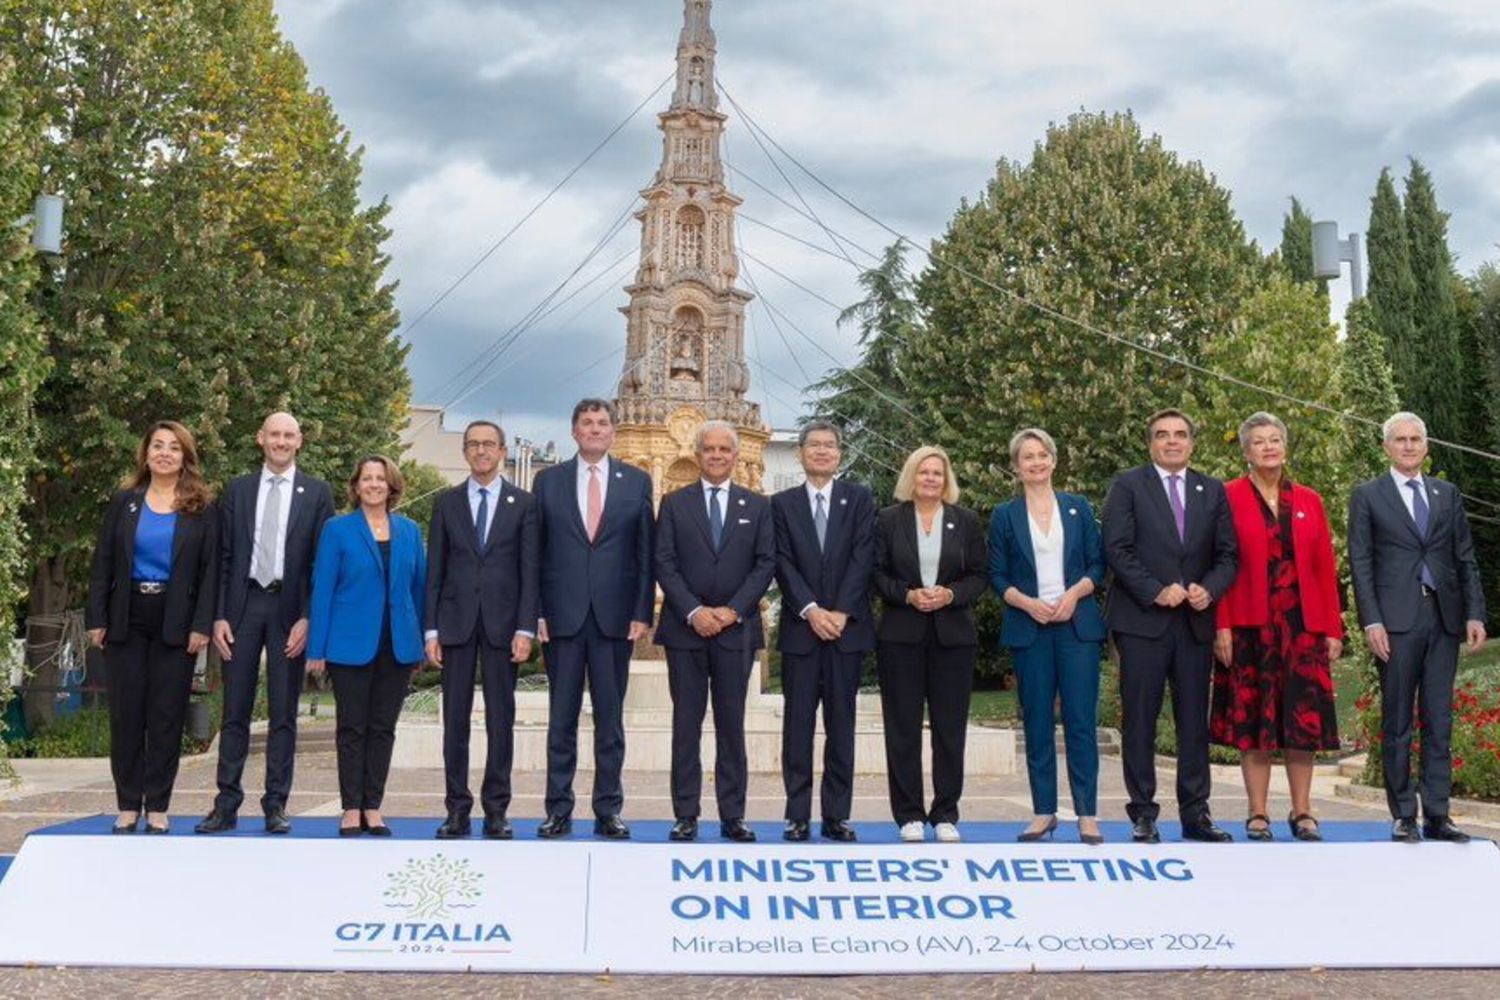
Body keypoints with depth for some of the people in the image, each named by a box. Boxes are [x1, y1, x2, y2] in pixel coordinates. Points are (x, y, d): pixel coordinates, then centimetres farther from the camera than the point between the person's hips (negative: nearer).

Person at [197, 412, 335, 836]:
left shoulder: (317, 493, 4)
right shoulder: (237, 489, 9)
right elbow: (224, 557, 7)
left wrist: (308, 618, -8)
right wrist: (219, 615, -1)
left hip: (289, 609, -1)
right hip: (243, 604, 2)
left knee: (284, 713, 4)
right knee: (235, 710, 4)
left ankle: (276, 805, 11)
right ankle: (227, 805, 9)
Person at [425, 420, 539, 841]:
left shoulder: (523, 503, 5)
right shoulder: (447, 502, 9)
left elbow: (530, 570, 1)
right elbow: (435, 569, 7)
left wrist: (525, 628, -7)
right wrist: (431, 629, 0)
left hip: (502, 623, -1)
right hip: (456, 621, 1)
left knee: (501, 719, 2)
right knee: (455, 719, 3)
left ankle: (496, 810, 9)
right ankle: (457, 809, 10)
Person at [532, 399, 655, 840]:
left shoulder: (636, 481, 7)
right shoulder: (548, 481, 7)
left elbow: (645, 552, 5)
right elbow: (535, 551, 5)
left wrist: (642, 612, -2)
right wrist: (537, 612, -2)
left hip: (614, 616, 0)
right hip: (562, 615, 0)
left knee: (611, 720, 5)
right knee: (561, 718, 5)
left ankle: (608, 811, 12)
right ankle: (558, 811, 11)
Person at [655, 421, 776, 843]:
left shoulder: (757, 506, 9)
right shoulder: (674, 503, 7)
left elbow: (766, 564, 2)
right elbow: (664, 564, 0)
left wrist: (733, 610, -10)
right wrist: (694, 611, -12)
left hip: (736, 628, 0)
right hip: (685, 628, 0)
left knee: (732, 724, 4)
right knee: (686, 723, 2)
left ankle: (733, 816, 9)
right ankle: (685, 816, 7)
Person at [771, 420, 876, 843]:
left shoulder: (860, 499, 8)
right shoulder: (783, 503, 8)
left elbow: (862, 558, -1)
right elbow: (783, 563, -1)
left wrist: (841, 612, -11)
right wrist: (811, 610, -12)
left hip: (847, 627, 0)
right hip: (800, 626, 0)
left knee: (841, 724, 4)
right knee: (798, 724, 1)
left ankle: (837, 815, 9)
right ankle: (797, 815, 7)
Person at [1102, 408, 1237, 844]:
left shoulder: (1212, 490, 14)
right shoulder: (1127, 485, 3)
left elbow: (1226, 554, 10)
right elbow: (1117, 549, -6)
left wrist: (1209, 589, -8)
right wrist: (1155, 592, -14)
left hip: (1196, 620, 3)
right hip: (1142, 620, -3)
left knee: (1194, 720, 6)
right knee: (1139, 719, 0)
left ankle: (1195, 813, 13)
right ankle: (1143, 814, 7)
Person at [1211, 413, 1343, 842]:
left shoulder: (1309, 502, 11)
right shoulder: (1228, 498, 1)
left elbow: (1325, 569, 10)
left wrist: (1333, 628, 3)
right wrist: (1221, 626, -11)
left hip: (1303, 625, 3)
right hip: (1249, 625, -3)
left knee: (1303, 716, 3)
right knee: (1252, 717, 1)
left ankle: (1302, 812, 12)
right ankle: (1258, 815, 8)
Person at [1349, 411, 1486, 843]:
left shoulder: (1448, 494, 15)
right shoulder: (1367, 495, 5)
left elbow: (1466, 558, 13)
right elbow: (1360, 562, 0)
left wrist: (1475, 613, 3)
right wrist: (1371, 621, -9)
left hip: (1444, 619, 3)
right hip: (1397, 621, -3)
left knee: (1439, 720, 4)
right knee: (1397, 722, 1)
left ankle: (1437, 816, 9)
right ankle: (1403, 816, 7)